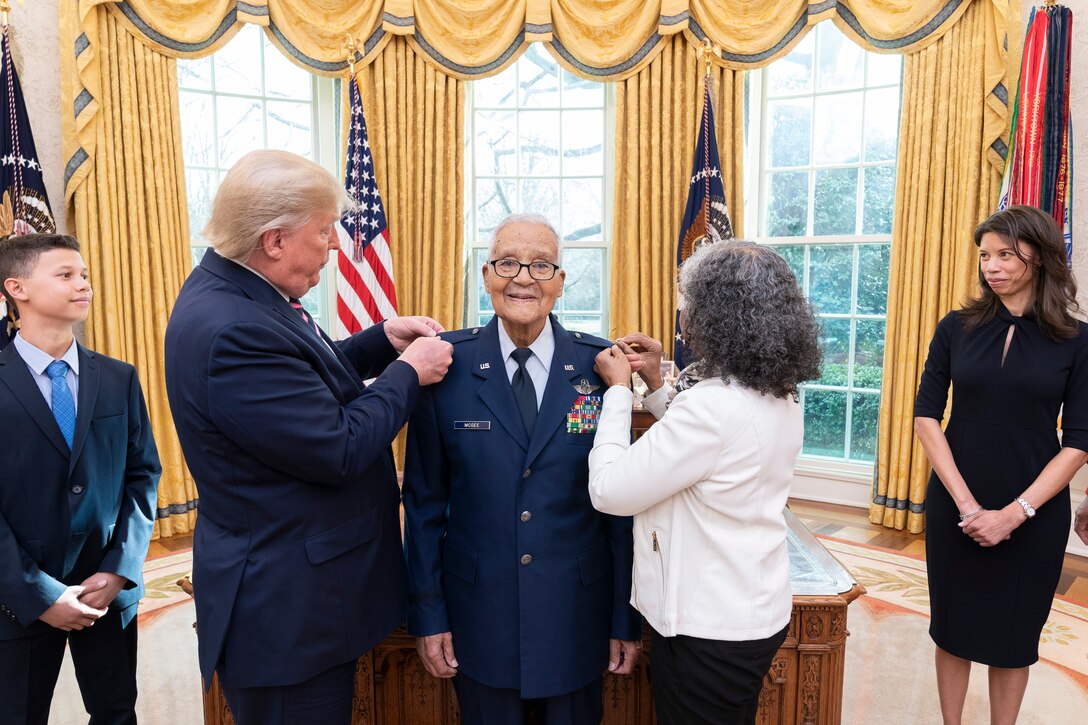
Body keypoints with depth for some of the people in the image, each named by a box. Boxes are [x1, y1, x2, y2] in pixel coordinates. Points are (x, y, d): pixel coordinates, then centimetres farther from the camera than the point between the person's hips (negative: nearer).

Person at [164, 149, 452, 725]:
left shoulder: (234, 293, 2)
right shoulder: (233, 331, -29)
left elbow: (303, 381, 14)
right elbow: (338, 450, -26)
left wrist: (383, 340, 3)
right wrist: (408, 372, -13)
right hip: (287, 610, -10)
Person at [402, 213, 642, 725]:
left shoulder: (599, 366, -7)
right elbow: (424, 500, -2)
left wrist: (626, 619, 0)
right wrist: (427, 615, -1)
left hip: (577, 619, 1)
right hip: (478, 619, 0)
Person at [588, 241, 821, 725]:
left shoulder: (715, 404, -29)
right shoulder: (779, 398, 1)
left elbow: (609, 491, -24)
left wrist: (618, 389, -12)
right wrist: (657, 385, 7)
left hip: (709, 630, -9)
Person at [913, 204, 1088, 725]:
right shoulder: (957, 328, -1)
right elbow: (926, 415, -5)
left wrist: (1015, 513, -14)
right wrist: (965, 501, -13)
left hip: (1034, 513, -1)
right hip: (954, 503, 1)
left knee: (1014, 634, 13)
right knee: (953, 625, 12)